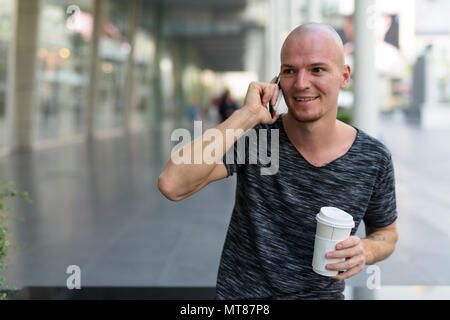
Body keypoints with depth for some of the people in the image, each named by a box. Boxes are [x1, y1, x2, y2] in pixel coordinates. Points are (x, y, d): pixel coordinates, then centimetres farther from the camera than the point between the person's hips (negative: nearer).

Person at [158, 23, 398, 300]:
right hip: (240, 293, -1)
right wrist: (247, 114, -30)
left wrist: (365, 251, -18)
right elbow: (172, 185, -31)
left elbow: (387, 233, 5)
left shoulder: (373, 158, -12)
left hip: (322, 292, 1)